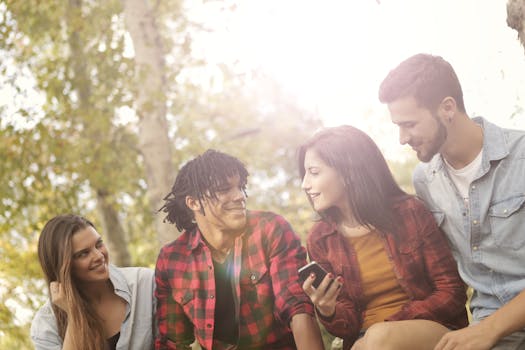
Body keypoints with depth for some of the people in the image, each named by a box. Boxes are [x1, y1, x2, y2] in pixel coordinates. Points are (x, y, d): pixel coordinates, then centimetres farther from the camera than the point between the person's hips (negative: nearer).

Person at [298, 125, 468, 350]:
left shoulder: (410, 212, -4)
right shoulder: (320, 239, 3)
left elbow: (451, 293, -3)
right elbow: (348, 325, 6)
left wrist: (391, 326, -14)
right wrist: (328, 312, -17)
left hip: (435, 329, -1)